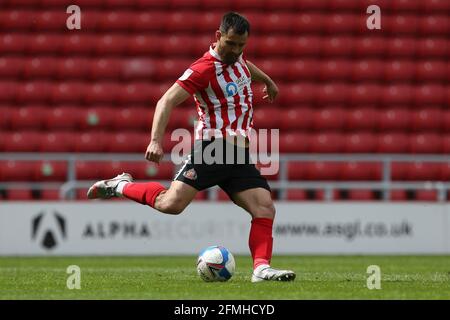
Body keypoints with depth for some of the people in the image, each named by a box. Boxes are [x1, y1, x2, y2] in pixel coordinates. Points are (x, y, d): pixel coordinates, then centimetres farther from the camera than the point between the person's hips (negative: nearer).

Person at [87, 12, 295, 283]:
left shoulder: (236, 56, 11)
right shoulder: (204, 69, -14)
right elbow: (167, 101, -20)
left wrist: (267, 81, 55)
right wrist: (156, 141, -32)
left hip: (240, 154, 7)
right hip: (211, 148, -7)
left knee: (265, 208, -10)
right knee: (171, 204, -18)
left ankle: (261, 268, -9)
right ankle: (122, 186, 6)